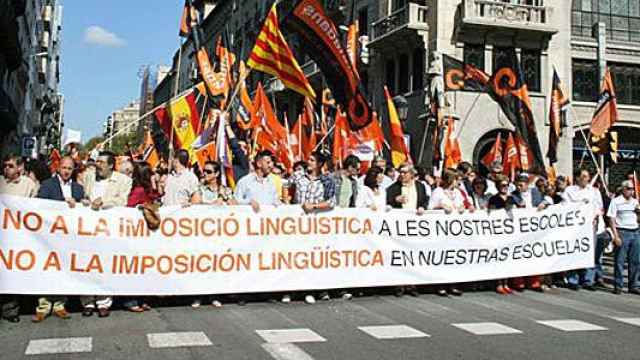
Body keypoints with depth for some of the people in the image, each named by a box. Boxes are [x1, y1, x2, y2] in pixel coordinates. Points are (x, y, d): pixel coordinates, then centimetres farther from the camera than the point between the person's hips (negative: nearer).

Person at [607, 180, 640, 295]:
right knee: (620, 261, -2)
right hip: (622, 232, -5)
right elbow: (612, 220, -5)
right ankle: (618, 286, 6)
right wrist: (616, 236, -12)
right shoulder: (616, 201, -1)